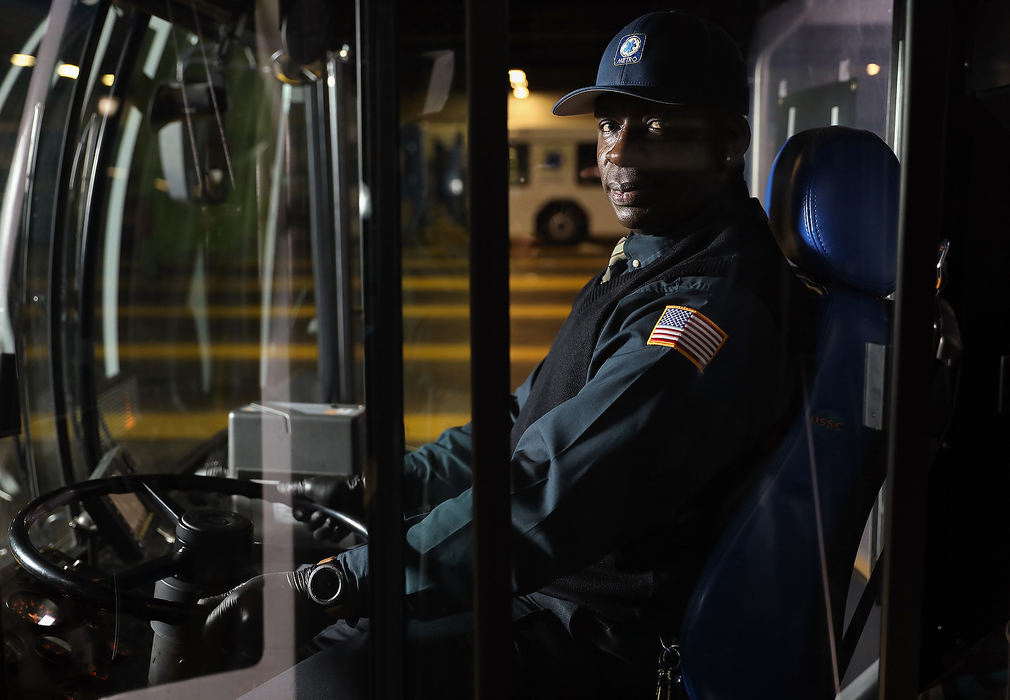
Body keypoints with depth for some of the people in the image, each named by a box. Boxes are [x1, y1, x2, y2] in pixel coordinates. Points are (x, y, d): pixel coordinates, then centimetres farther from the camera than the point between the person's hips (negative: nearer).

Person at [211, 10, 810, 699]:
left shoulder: (715, 305, -23)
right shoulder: (643, 263, 13)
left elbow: (547, 504, -29)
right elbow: (529, 421, 18)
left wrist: (343, 585, -25)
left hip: (611, 639, -10)